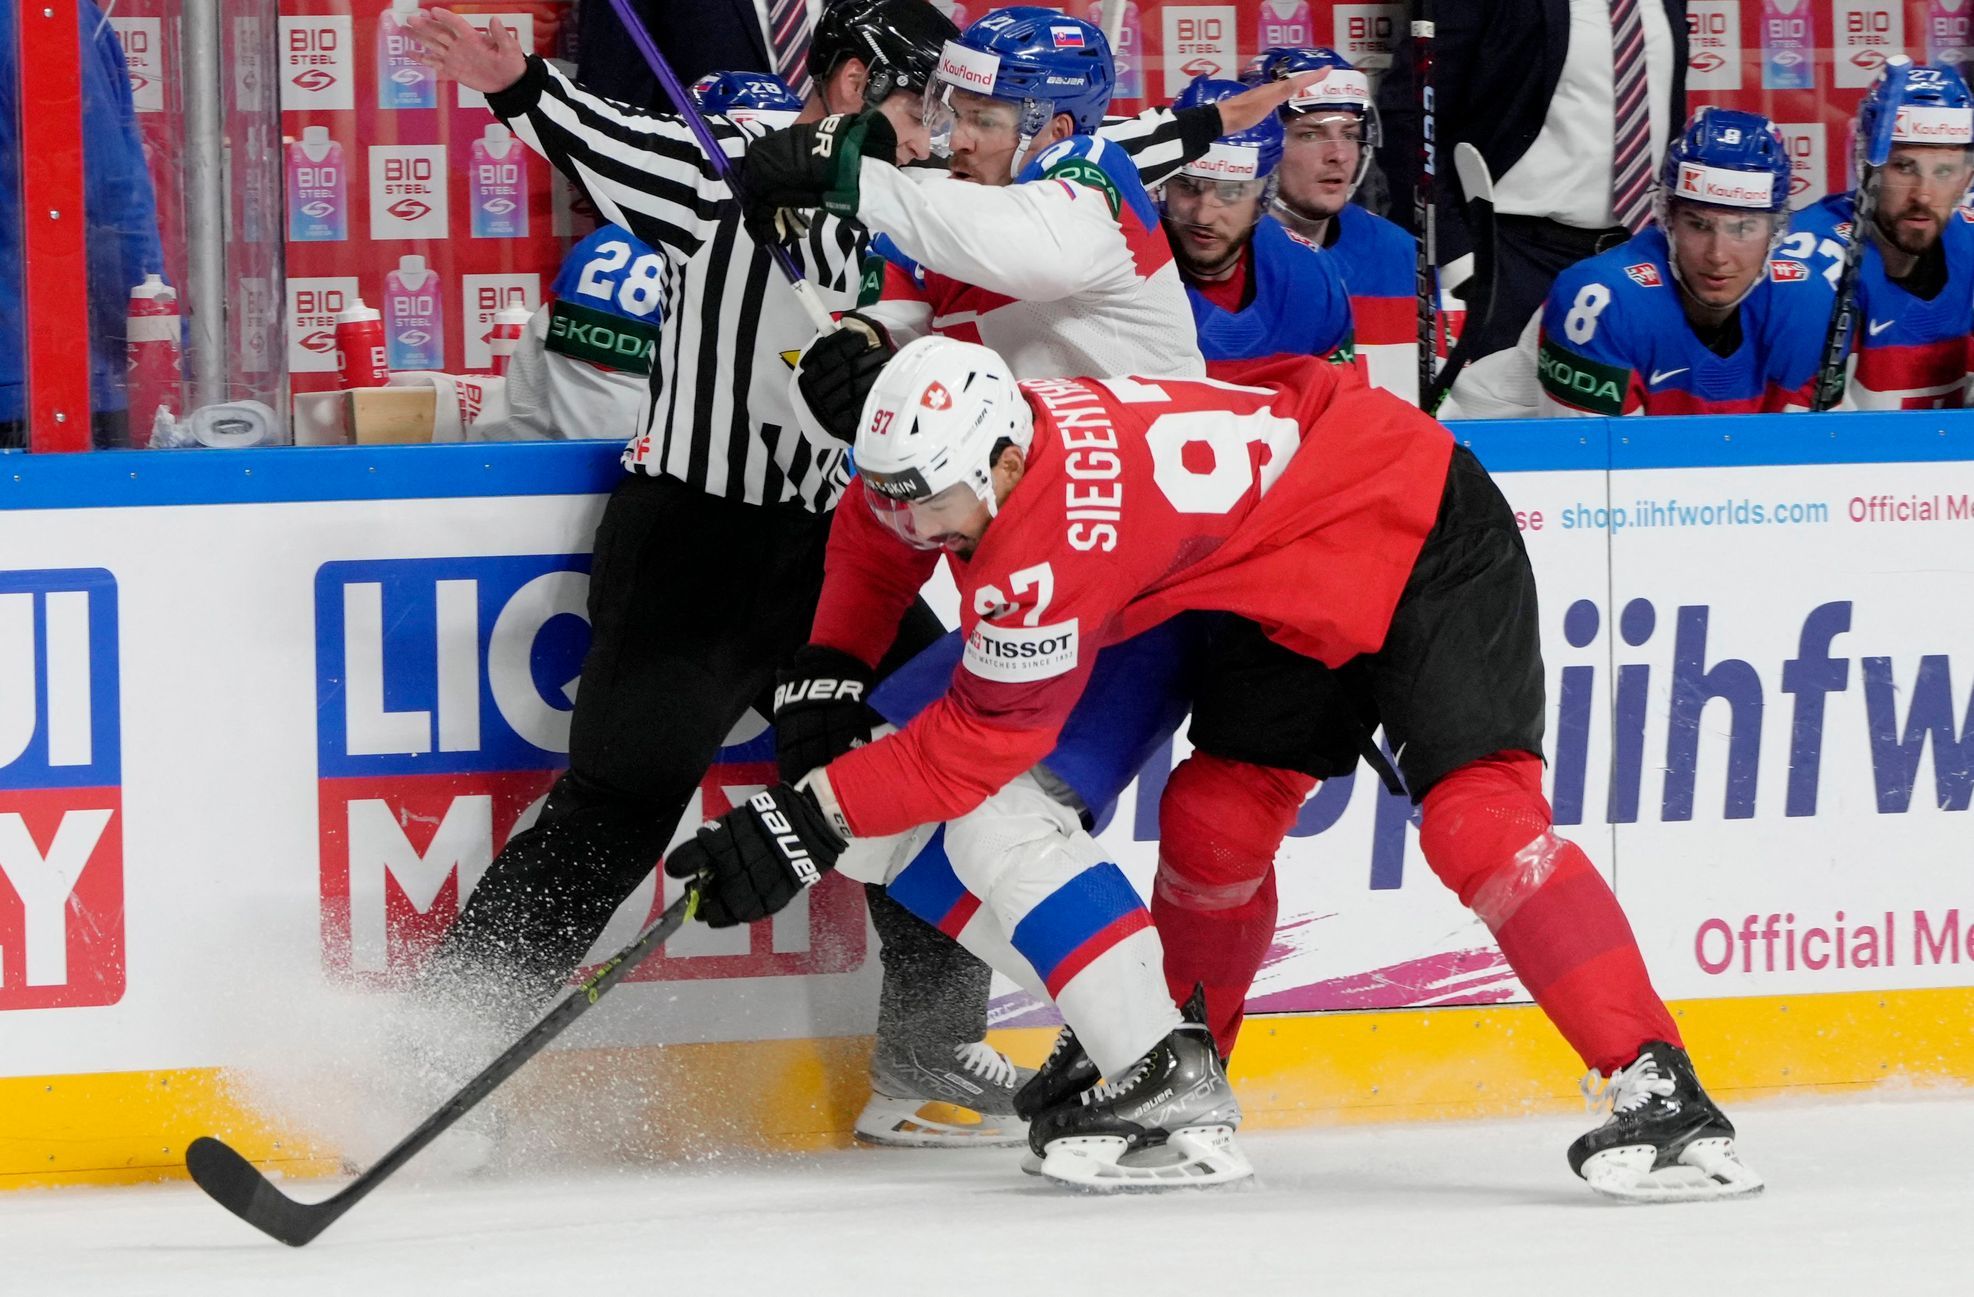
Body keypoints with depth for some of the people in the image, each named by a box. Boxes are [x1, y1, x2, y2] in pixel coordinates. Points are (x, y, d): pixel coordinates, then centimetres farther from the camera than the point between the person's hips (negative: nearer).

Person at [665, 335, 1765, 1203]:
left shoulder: (1053, 531, -34)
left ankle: (1660, 1092, -27)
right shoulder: (953, 454, -9)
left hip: (1426, 539, -10)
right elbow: (874, 528, 16)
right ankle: (1176, 1084, 14)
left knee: (1476, 814, -23)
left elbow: (982, 742, -27)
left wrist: (803, 823, -25)